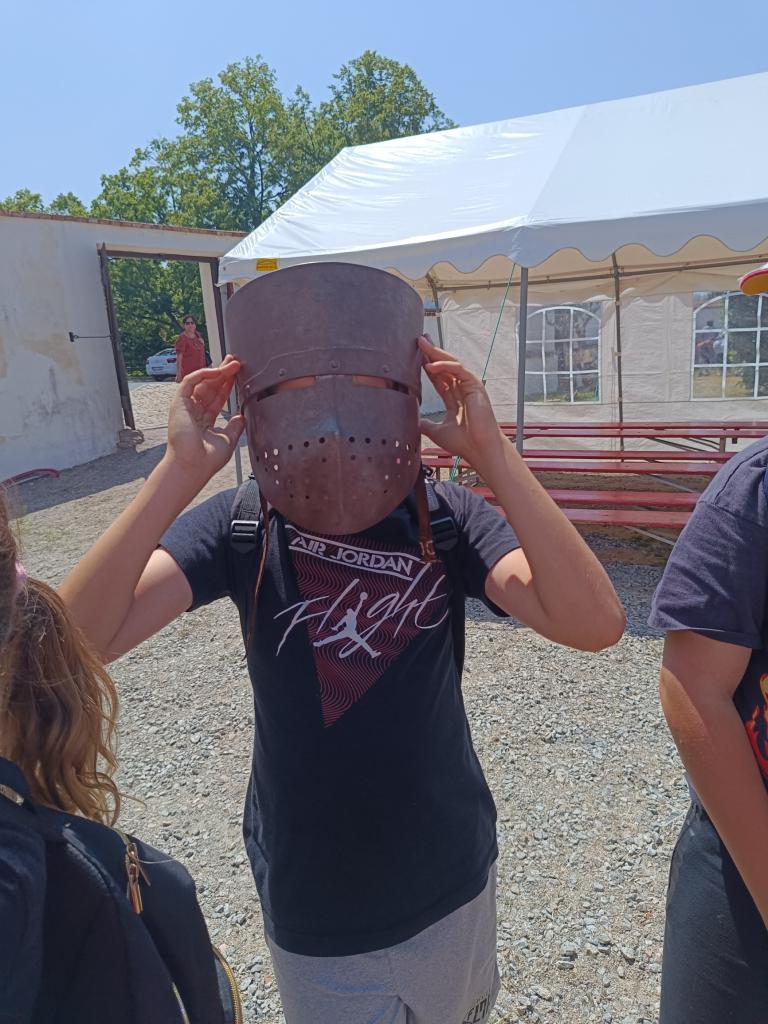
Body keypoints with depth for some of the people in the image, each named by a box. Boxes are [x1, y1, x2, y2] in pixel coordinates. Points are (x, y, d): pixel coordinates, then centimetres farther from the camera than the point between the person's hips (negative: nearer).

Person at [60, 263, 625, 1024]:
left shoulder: (445, 520, -17)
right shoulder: (240, 528, -17)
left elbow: (593, 624, -30)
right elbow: (74, 641, -27)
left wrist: (494, 454, -36)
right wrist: (180, 472, -36)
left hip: (450, 882, 2)